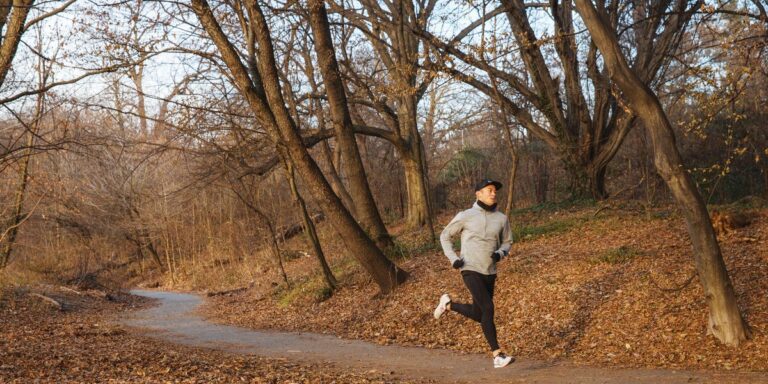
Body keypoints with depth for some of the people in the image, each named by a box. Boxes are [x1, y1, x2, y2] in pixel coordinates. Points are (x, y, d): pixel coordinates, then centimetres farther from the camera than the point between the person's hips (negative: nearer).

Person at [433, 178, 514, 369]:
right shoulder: (465, 216, -6)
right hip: (470, 271, -5)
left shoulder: (501, 218, 3)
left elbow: (507, 242, 16)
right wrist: (453, 259, -7)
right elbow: (445, 236, 7)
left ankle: (448, 305, 37)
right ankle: (497, 356, -14)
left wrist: (500, 254, -8)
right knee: (488, 309, -19)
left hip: (489, 273, 5)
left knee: (478, 315, 11)